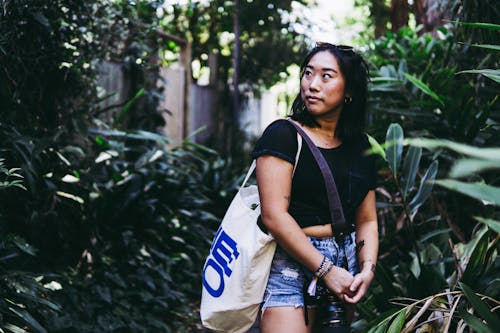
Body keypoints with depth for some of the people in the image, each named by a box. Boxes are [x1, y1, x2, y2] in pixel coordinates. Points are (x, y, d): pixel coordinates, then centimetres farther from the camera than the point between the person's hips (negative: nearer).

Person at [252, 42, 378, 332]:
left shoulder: (360, 147, 12)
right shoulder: (284, 134, -5)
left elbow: (366, 220, 13)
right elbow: (274, 215, -13)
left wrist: (368, 268, -5)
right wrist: (326, 270, -14)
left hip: (346, 260, 6)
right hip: (293, 262, -5)